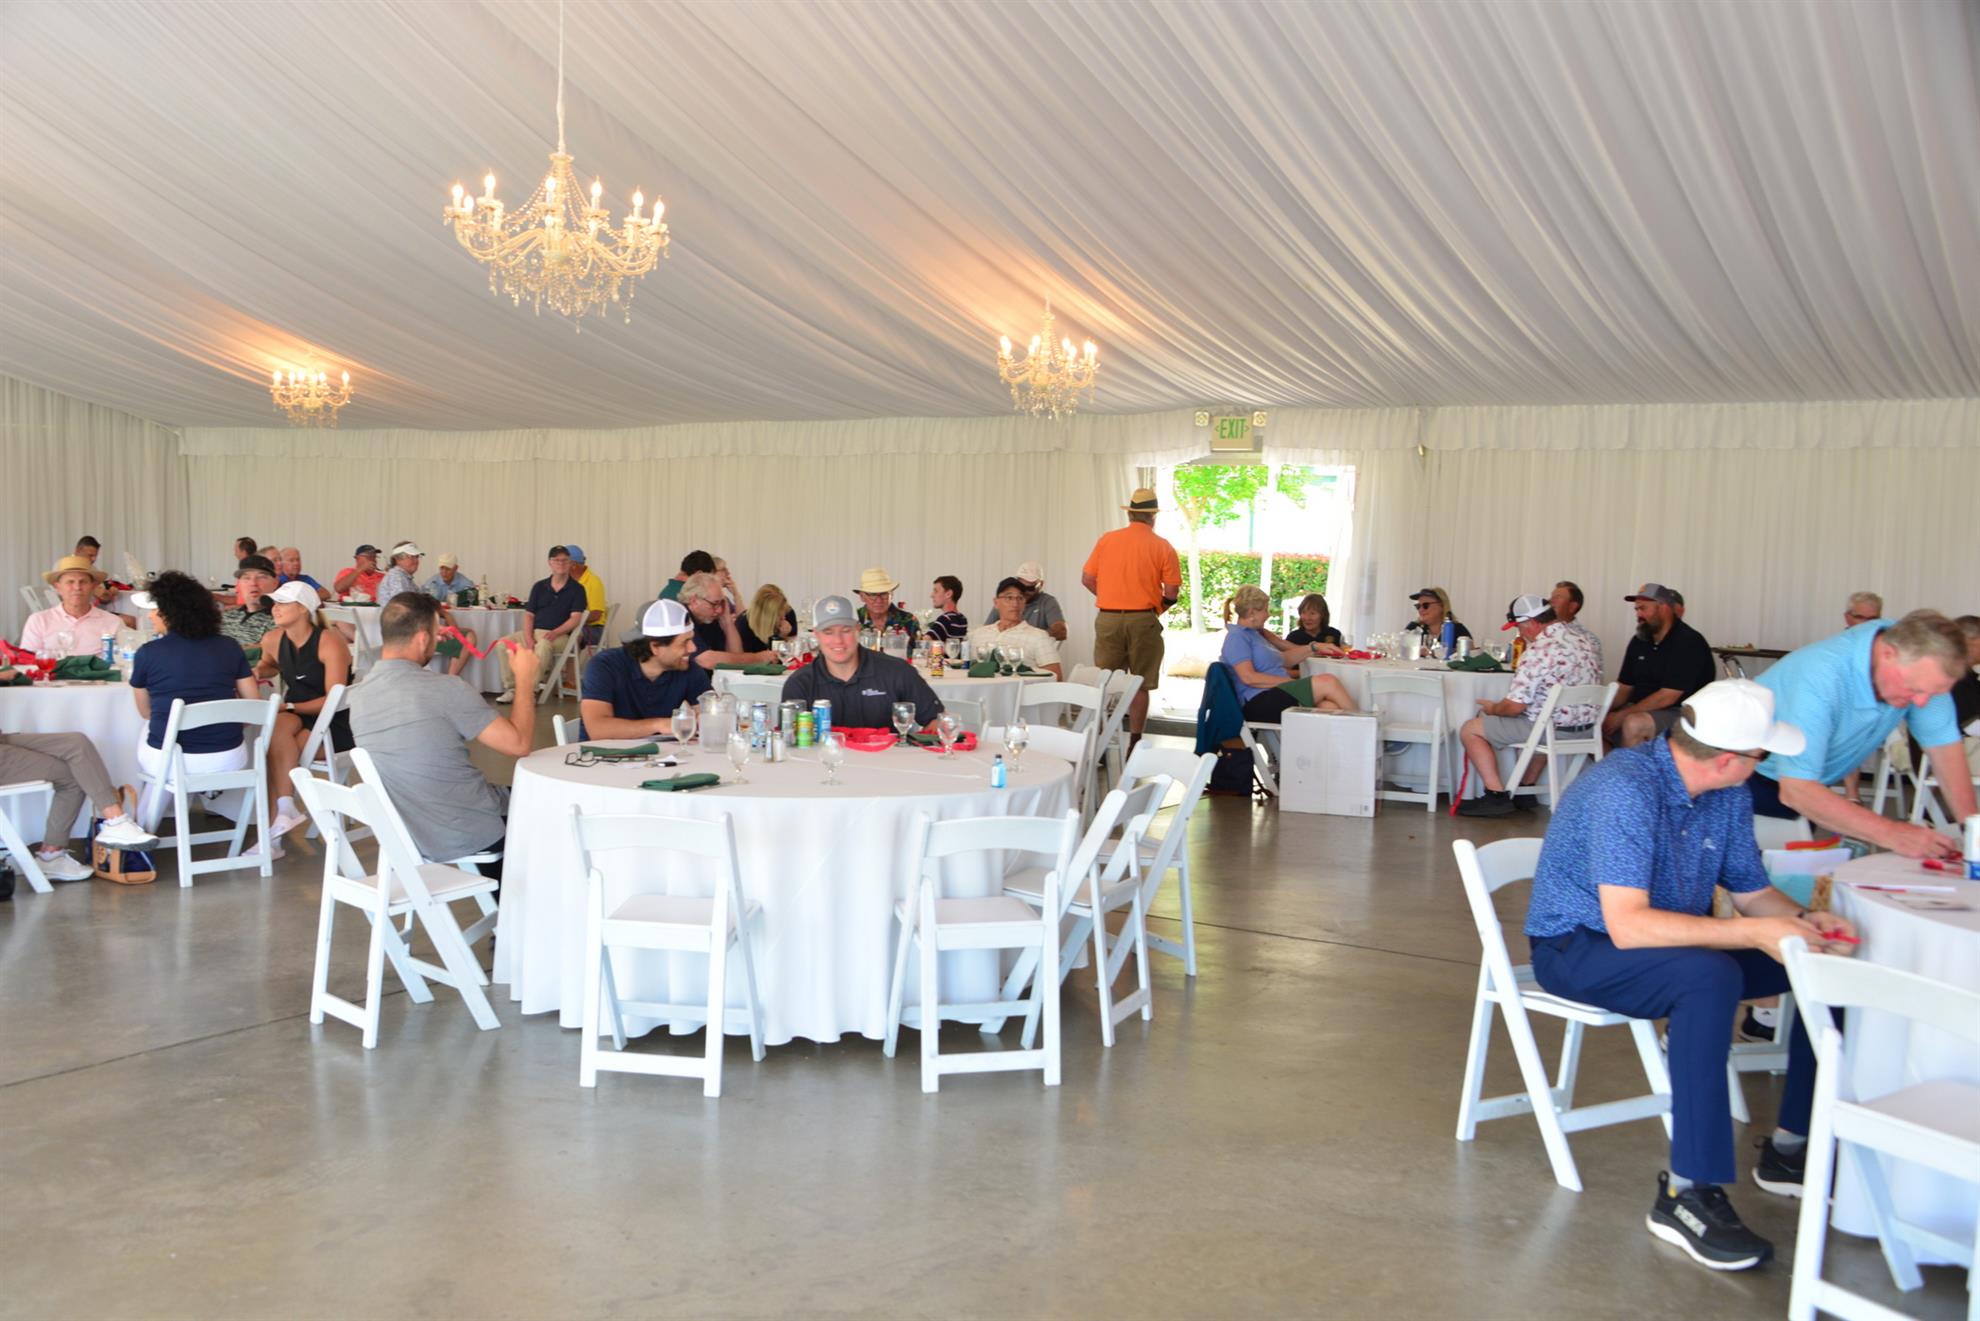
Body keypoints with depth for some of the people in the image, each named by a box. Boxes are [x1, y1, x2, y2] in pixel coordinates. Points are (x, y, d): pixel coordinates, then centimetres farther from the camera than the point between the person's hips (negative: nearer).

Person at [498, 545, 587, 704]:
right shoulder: (539, 586, 14)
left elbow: (575, 619, -6)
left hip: (559, 635, -5)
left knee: (543, 646, -38)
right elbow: (528, 615, 10)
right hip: (534, 632, 5)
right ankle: (511, 689, -14)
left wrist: (554, 633, -21)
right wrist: (528, 638, -8)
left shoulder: (577, 589, 3)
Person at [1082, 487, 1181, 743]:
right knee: (1140, 684, 7)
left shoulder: (1106, 540, 3)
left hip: (1108, 619, 2)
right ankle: (1134, 742, 9)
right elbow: (1172, 592, -5)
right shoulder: (1162, 547, -3)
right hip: (1143, 620, -2)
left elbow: (1087, 579, 5)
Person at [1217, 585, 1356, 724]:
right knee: (1327, 682, -21)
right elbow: (1248, 677, -15)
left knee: (1329, 706, -23)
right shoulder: (1236, 636, -3)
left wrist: (1313, 648, 19)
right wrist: (1291, 682, -15)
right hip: (1260, 703, -9)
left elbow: (1284, 659, 31)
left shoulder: (1254, 634, 28)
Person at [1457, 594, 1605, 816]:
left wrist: (1492, 708, 1)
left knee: (1470, 729, 1)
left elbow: (1514, 706, -20)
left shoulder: (1539, 651, -21)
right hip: (1587, 726, 9)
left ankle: (1497, 796, -2)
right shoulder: (1585, 638, 4)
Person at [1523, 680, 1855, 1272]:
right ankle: (1688, 1194, -31)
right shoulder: (1625, 789, -27)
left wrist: (1804, 921, -12)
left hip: (1674, 941, 9)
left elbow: (1751, 890, 9)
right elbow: (1627, 925, -33)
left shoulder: (1728, 795, 0)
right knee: (1710, 977, -36)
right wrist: (1754, 933, -35)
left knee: (1828, 966, -1)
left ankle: (1793, 1146, 12)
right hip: (1578, 949, -8)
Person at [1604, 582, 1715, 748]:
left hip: (1682, 714, -8)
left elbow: (1667, 697, -19)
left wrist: (1620, 716, -19)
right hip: (1641, 710, 8)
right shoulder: (1639, 642, 10)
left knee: (1633, 724, -35)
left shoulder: (1688, 642, -13)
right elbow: (1624, 687, 12)